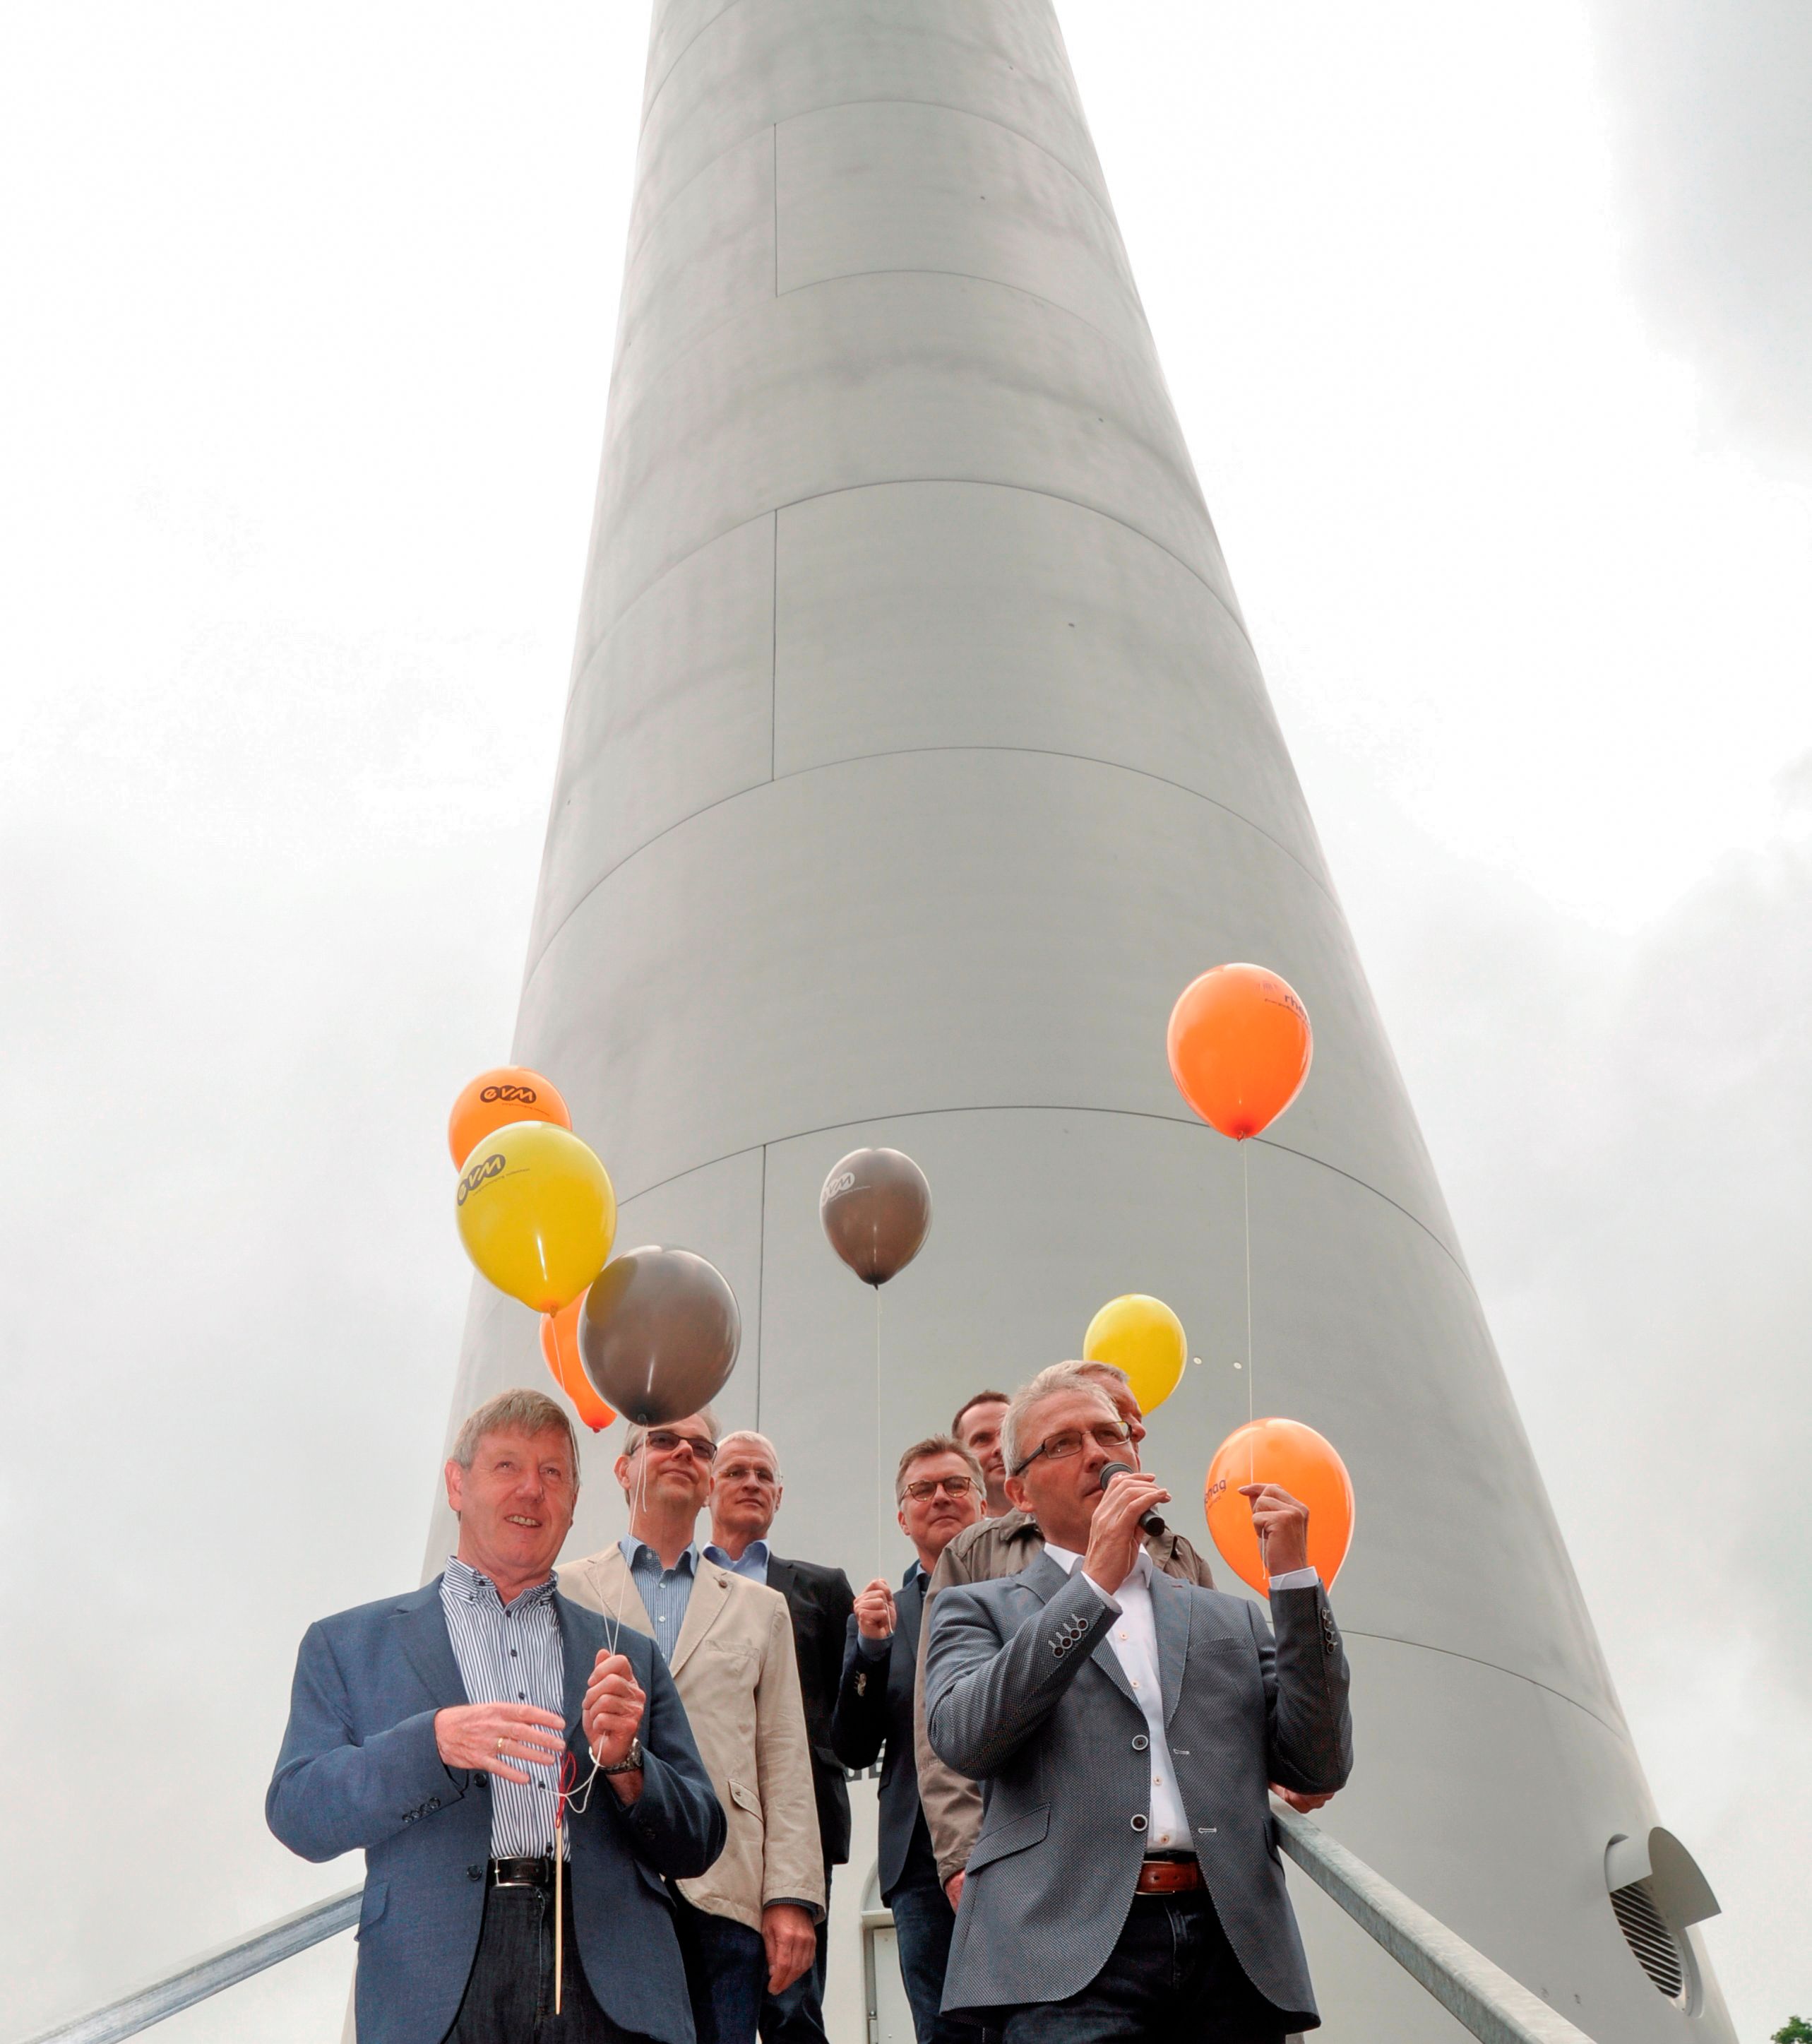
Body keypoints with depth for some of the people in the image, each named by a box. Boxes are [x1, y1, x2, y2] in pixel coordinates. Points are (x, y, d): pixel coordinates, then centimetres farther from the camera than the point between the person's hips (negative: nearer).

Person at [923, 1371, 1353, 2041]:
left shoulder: (1232, 1620, 21)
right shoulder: (979, 1609, 13)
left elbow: (1318, 1770, 10)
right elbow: (965, 1741, -6)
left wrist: (1294, 1578, 4)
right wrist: (1095, 1583, -8)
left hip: (1230, 1946, 3)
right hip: (1073, 1953, -3)